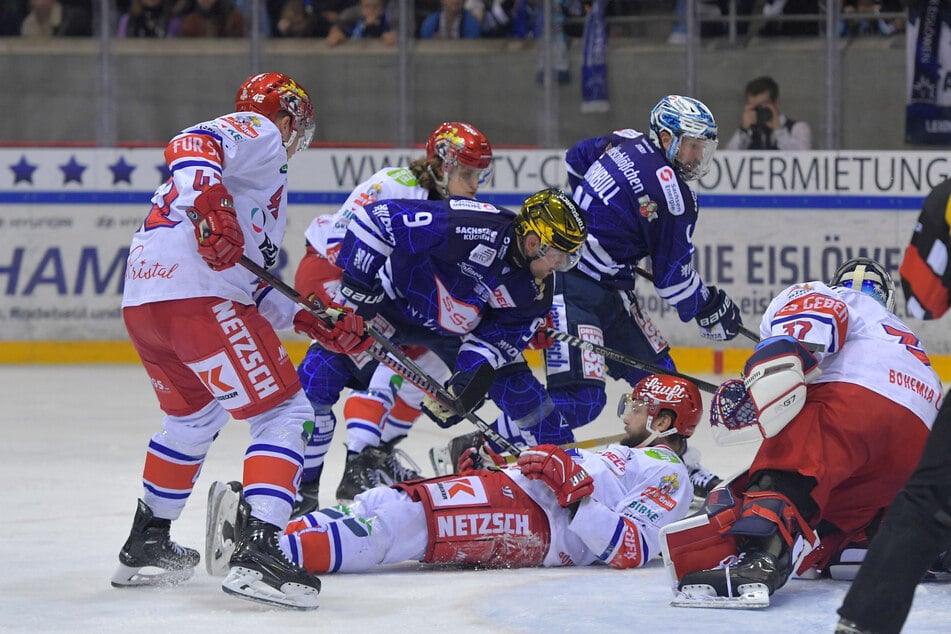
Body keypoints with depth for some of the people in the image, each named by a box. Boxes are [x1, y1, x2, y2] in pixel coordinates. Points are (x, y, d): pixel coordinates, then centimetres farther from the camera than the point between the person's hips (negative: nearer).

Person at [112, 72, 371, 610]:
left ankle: (146, 546, 39)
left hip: (142, 301, 10)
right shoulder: (259, 133, 6)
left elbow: (247, 282, 27)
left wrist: (315, 323, 20)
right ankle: (259, 552, -18)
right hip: (199, 297, -10)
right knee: (285, 414, -5)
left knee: (193, 415, 31)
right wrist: (208, 202, -33)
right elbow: (190, 146, -17)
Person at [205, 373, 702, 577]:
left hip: (541, 521, -9)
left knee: (406, 519, -27)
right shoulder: (625, 457, 35)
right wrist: (479, 473, 24)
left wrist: (576, 489, -21)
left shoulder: (666, 474, 1)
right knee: (385, 502, -11)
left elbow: (632, 551, -16)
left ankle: (277, 552, -41)